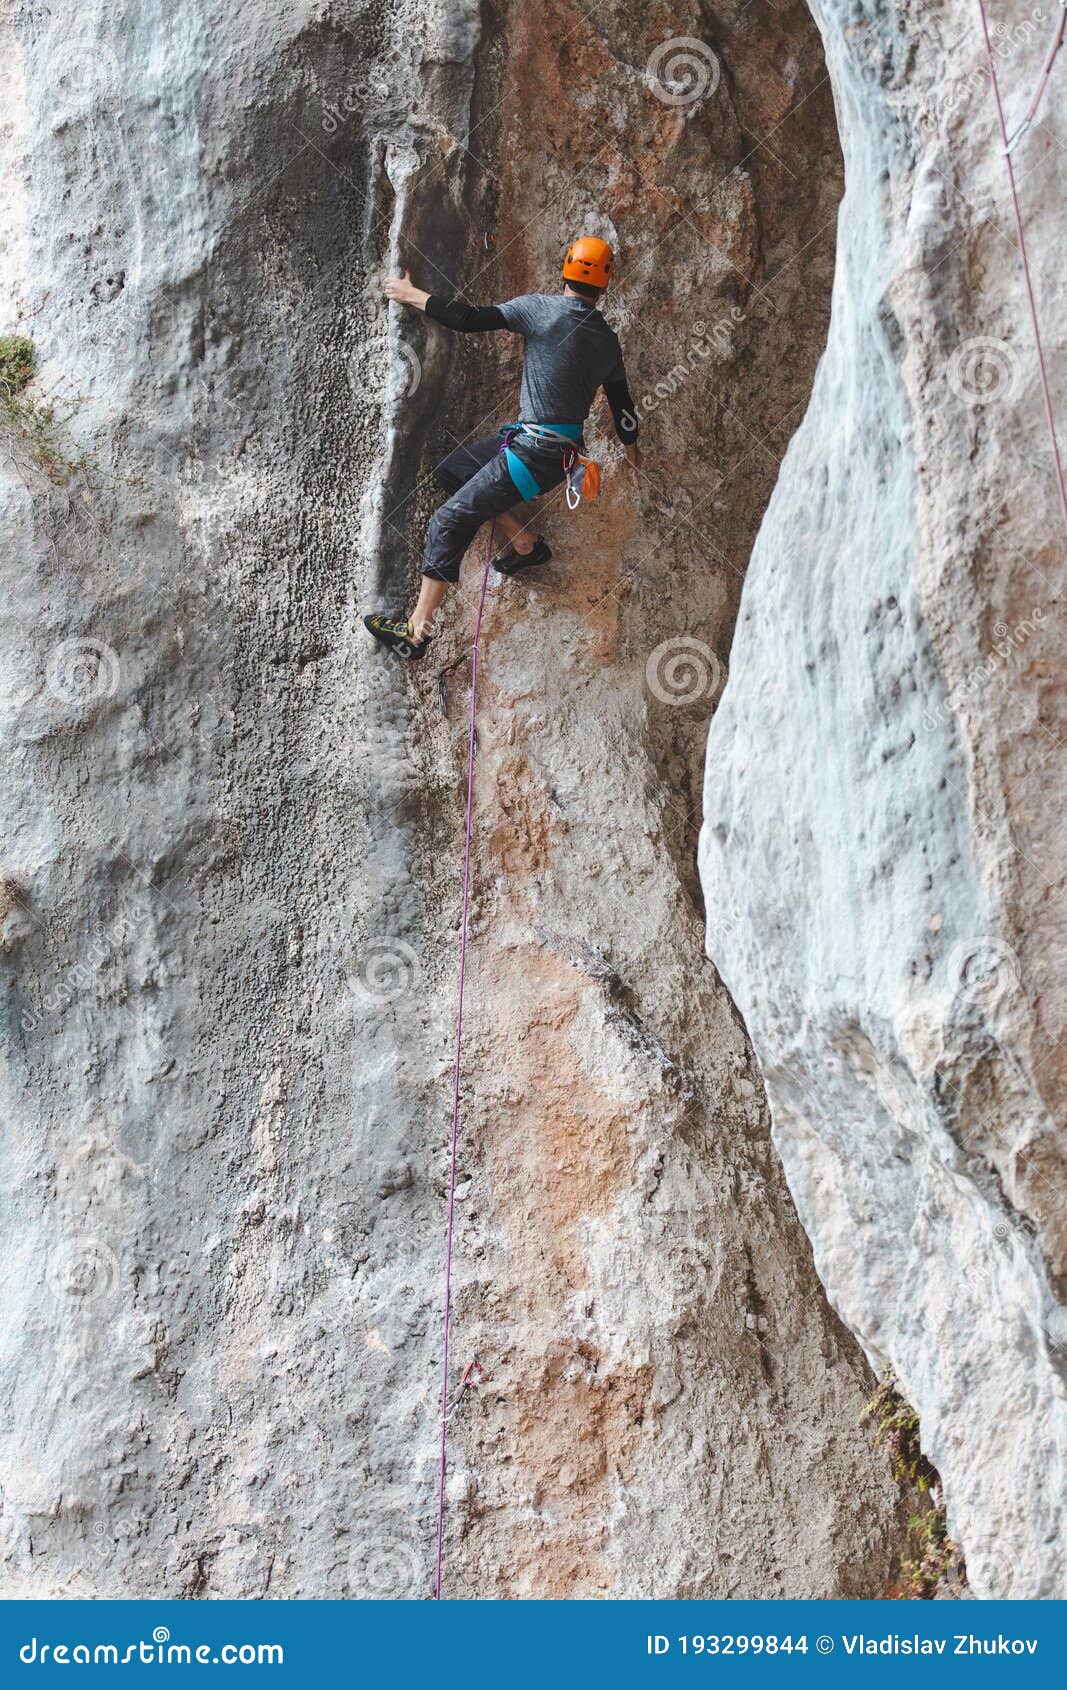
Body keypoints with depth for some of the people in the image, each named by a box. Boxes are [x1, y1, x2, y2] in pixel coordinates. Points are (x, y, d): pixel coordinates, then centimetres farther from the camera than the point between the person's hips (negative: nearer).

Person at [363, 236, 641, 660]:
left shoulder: (541, 308, -10)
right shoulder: (608, 342, 8)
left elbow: (469, 320, -11)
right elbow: (622, 406, 22)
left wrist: (412, 295, 3)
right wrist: (631, 449, 41)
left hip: (534, 451, -8)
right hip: (563, 449, 8)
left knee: (449, 521, -3)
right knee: (452, 470, 22)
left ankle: (416, 631, -5)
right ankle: (526, 544, 20)